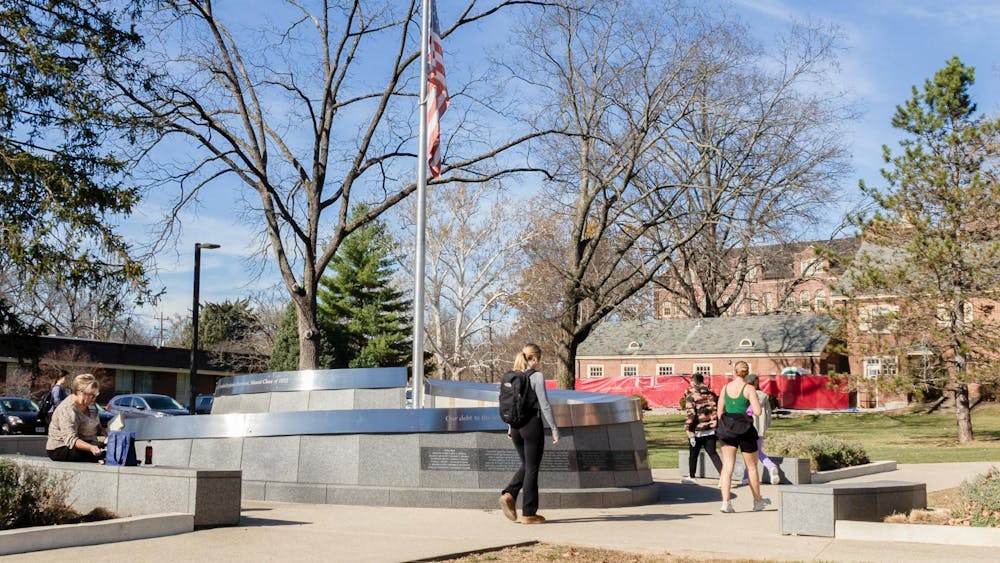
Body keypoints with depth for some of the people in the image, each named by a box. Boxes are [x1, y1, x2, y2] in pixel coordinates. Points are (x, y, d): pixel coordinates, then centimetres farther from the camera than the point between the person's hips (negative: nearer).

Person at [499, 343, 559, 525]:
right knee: (532, 468, 3)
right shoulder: (537, 376, -11)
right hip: (532, 425, -6)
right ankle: (528, 513, 8)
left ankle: (508, 494, 0)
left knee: (526, 465, 21)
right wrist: (554, 430, -7)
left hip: (516, 425, 6)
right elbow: (544, 405, -13)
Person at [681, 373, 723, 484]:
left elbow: (691, 414, -15)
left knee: (693, 454, 12)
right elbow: (718, 410, 6)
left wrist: (689, 431, -13)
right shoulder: (711, 393, 8)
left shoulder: (691, 395, -8)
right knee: (712, 453, 9)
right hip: (711, 429, 4)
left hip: (698, 430, -4)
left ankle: (691, 477, 25)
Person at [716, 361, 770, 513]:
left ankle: (725, 502, -11)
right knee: (751, 467, 13)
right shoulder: (749, 389, -8)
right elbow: (757, 411, -15)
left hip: (727, 428, 3)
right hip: (744, 429, -3)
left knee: (727, 466, 1)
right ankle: (757, 501, 28)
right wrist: (756, 401, 6)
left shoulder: (725, 388, 5)